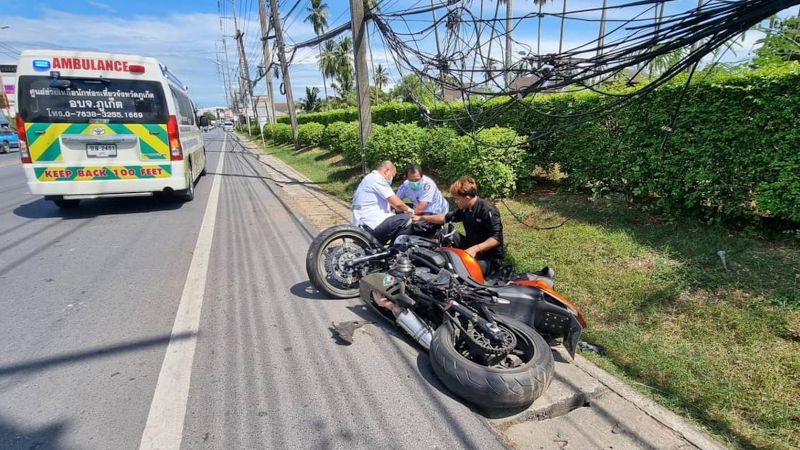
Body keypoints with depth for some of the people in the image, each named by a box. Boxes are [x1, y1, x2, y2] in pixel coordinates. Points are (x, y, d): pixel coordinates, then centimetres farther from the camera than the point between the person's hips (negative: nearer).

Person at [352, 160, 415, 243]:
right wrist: (408, 209, 3)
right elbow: (396, 203, -16)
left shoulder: (370, 178, 22)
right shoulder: (377, 179, -10)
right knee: (407, 219, -15)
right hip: (371, 225, -11)